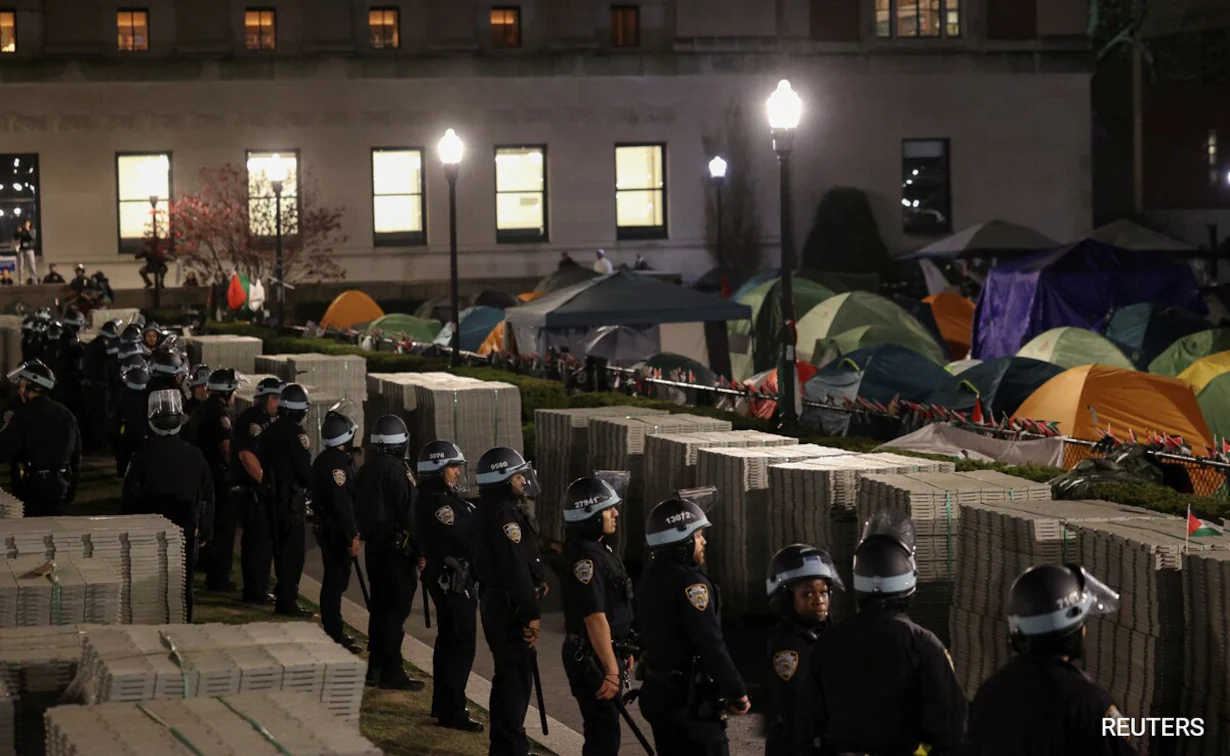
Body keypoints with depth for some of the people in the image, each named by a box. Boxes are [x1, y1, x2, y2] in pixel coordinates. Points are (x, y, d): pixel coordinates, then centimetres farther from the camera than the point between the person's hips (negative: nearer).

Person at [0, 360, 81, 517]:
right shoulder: (66, 415, 11)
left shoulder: (25, 415, -13)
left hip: (33, 486, -7)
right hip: (60, 485, 7)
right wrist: (70, 492, 21)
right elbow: (76, 457, 15)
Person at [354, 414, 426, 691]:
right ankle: (391, 670, -6)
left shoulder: (365, 470, 11)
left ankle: (375, 666, 18)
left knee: (379, 606, 15)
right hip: (397, 548, -9)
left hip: (373, 546, 9)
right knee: (397, 608, -5)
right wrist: (420, 548, -13)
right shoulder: (397, 471, -16)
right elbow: (409, 513, -18)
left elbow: (359, 510, 17)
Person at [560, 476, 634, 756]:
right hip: (592, 659, -10)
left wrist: (621, 652, 24)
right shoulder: (586, 556, -22)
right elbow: (595, 618, -26)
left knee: (603, 729, 19)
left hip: (607, 653, 10)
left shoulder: (599, 549, 11)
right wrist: (611, 670, -26)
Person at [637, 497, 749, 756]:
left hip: (658, 692, 10)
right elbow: (711, 645, -22)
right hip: (689, 700, -9)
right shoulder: (690, 582, -19)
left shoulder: (651, 578, 10)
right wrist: (737, 692, -14)